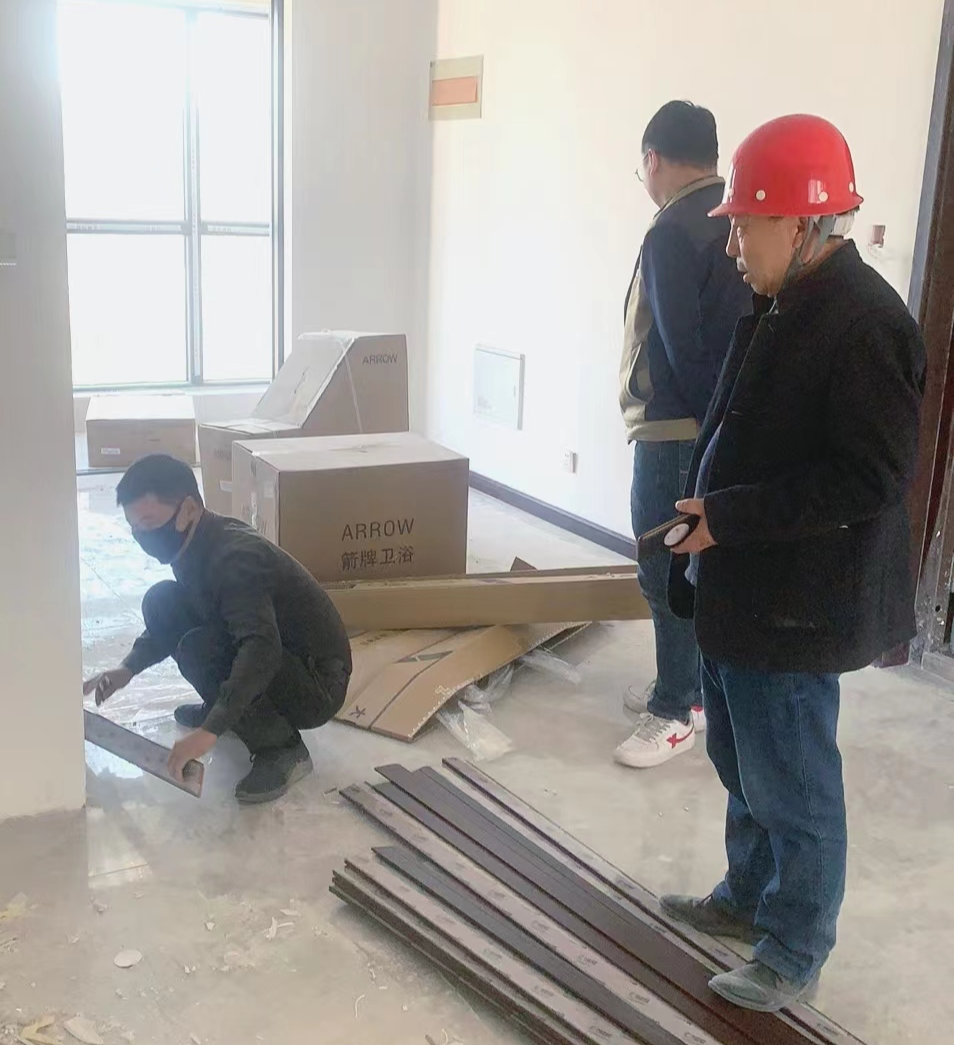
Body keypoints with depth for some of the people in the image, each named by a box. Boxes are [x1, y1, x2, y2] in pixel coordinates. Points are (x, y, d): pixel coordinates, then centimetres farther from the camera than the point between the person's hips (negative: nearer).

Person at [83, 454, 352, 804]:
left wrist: (210, 731, -47)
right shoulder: (195, 545, -2)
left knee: (200, 649, -31)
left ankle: (282, 748, -14)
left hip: (318, 686, -9)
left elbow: (262, 649, -42)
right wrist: (130, 667, 3)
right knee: (162, 601, 1)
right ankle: (222, 706, 16)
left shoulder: (236, 556, -29)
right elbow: (172, 618, 17)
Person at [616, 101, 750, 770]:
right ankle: (688, 687, 29)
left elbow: (682, 347, -18)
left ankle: (677, 712, 8)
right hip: (729, 424, 9)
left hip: (679, 431, -9)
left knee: (669, 573, -1)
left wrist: (711, 418, -7)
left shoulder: (673, 234, -16)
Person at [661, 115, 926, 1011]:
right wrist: (707, 517, 11)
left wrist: (729, 517, -22)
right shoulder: (782, 308, 8)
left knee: (791, 787, 6)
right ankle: (749, 897, 43)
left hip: (793, 609, -9)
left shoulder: (864, 325, -21)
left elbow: (870, 480, -24)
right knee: (741, 767, 23)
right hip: (739, 591, 10)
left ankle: (794, 956, 24)